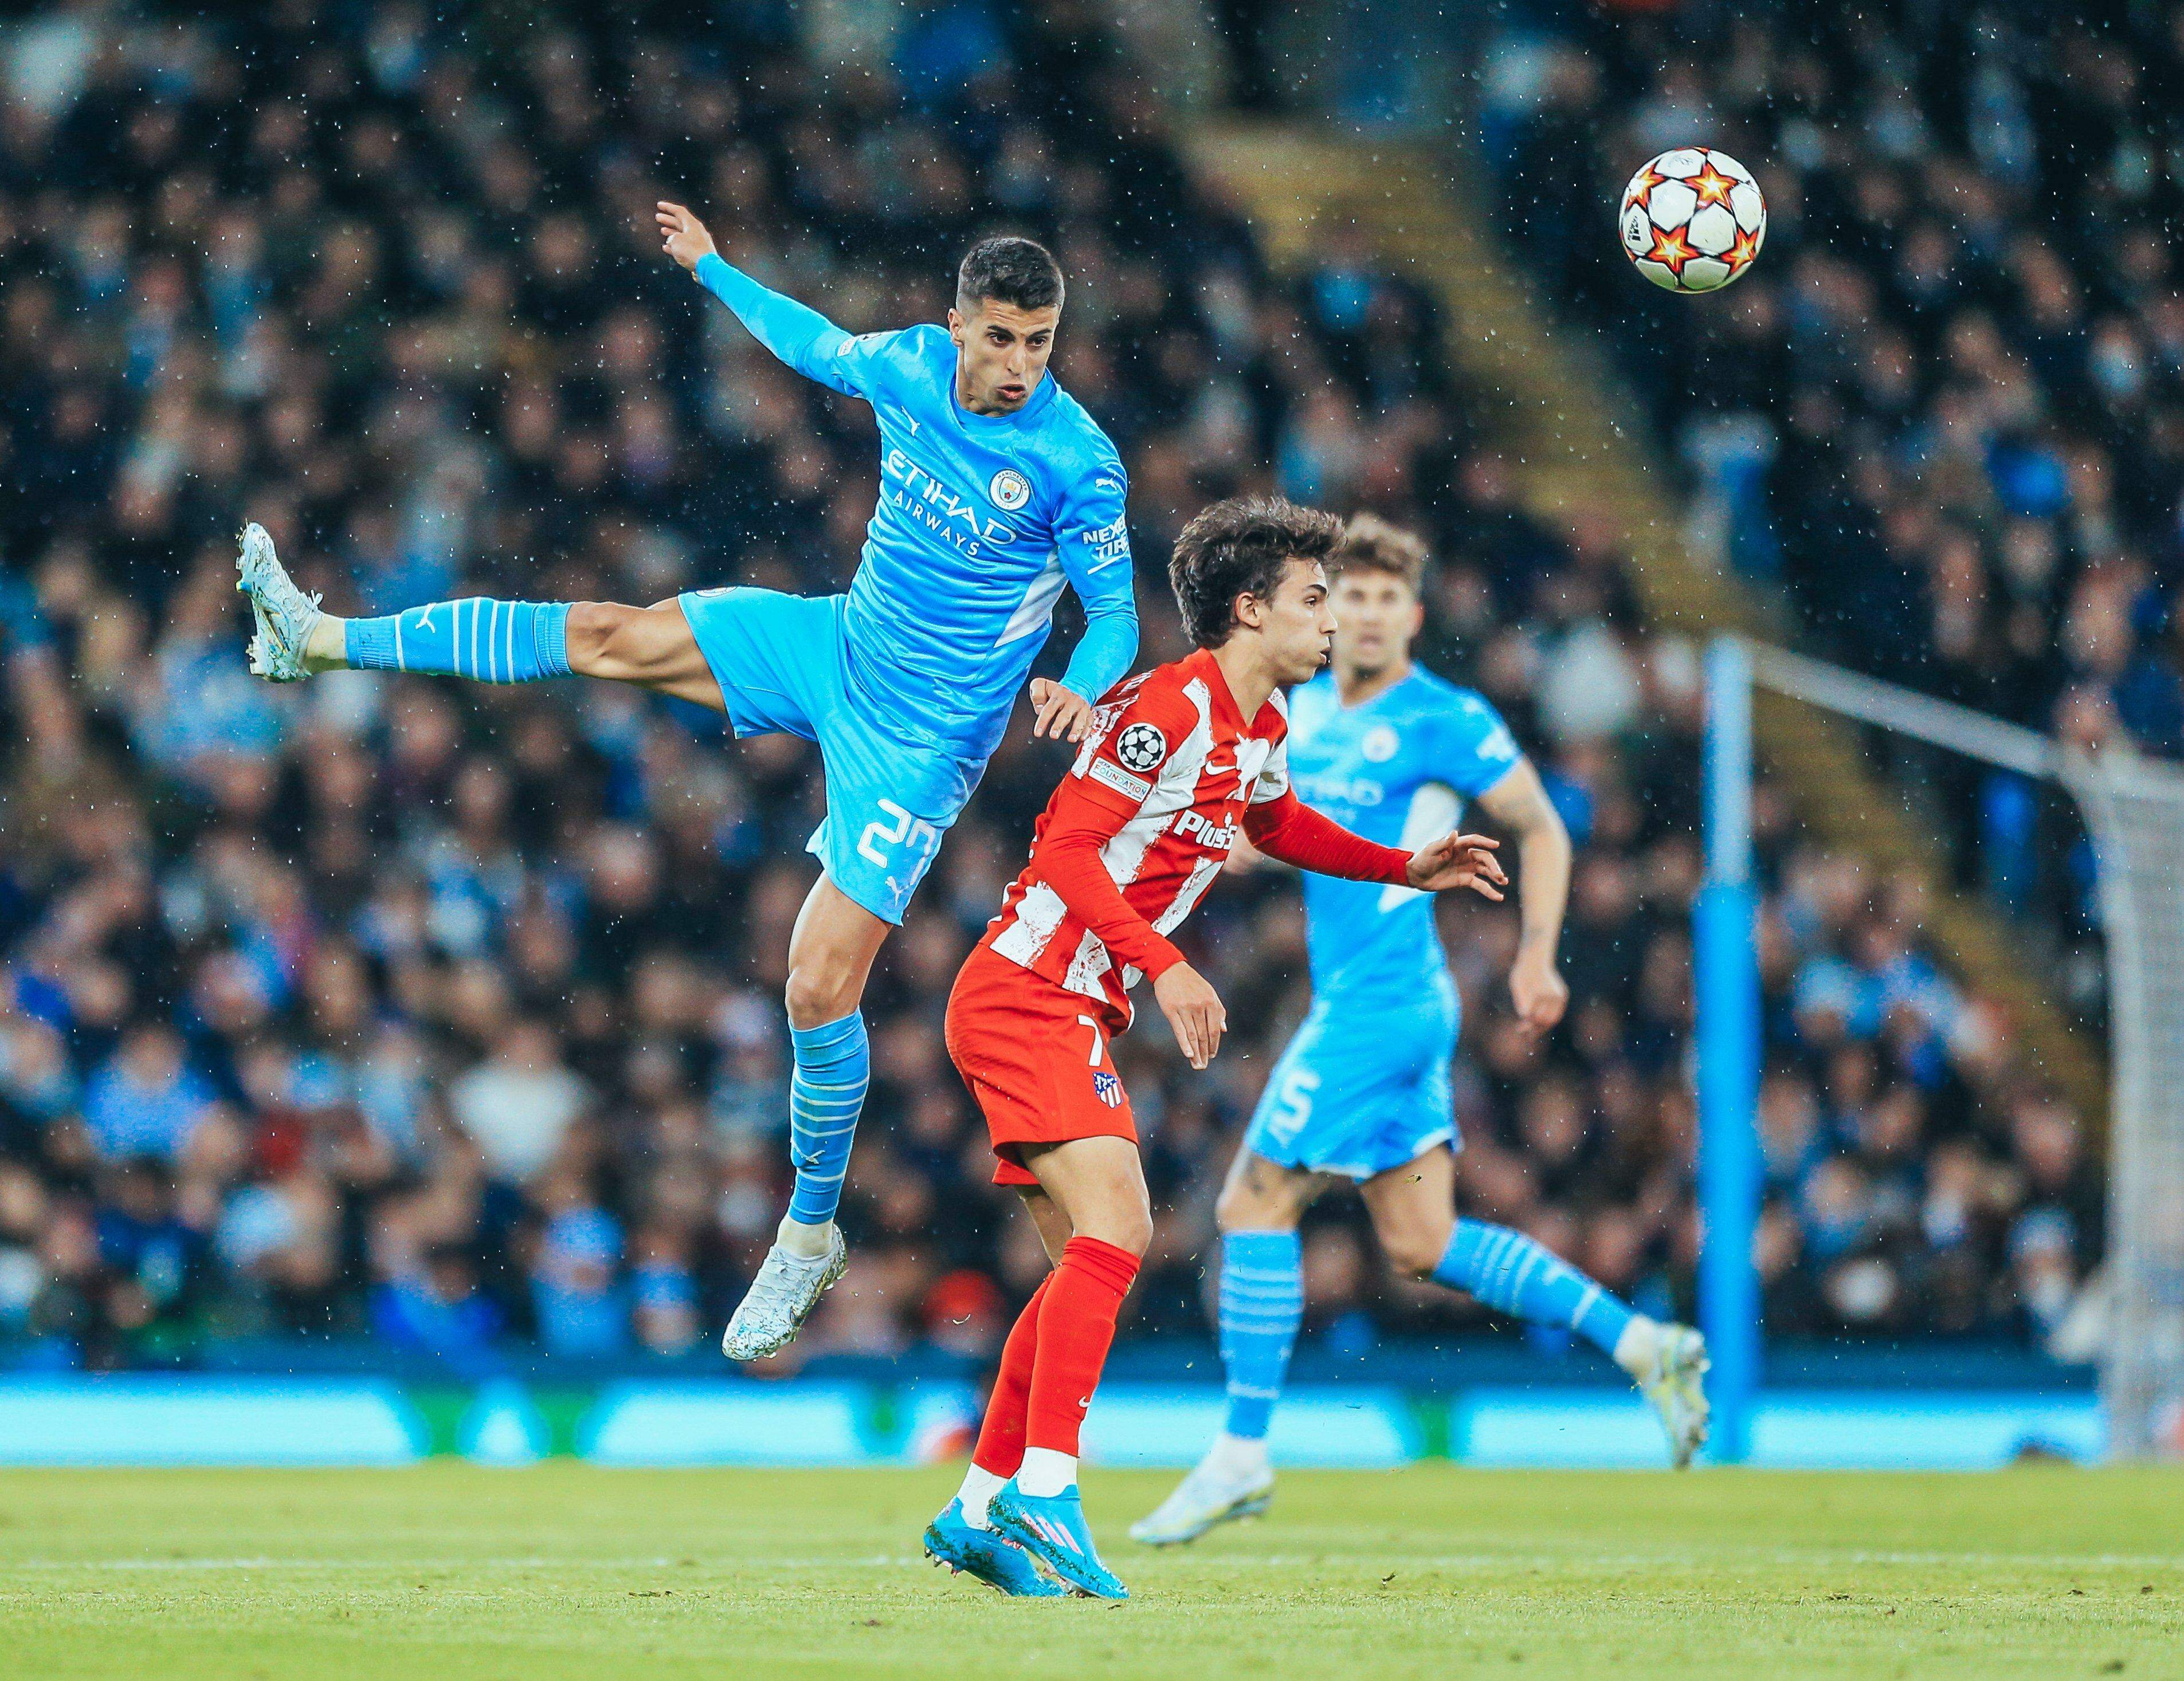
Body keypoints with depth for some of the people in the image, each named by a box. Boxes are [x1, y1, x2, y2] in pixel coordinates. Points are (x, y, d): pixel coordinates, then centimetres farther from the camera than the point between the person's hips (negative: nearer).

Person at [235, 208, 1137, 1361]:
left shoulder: (1077, 463, -24)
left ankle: (810, 1235, 12)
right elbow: (814, 343, 15)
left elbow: (1116, 615, -13)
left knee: (820, 987, -9)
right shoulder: (910, 365, -8)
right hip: (836, 645, 5)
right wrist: (712, 269, 27)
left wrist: (1083, 687, -35)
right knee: (602, 636, 0)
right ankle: (324, 641, 13)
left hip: (919, 739, -5)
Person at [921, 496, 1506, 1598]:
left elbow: (1271, 822, 34)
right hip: (1027, 998, -10)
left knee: (1097, 1256, 10)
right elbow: (1066, 851, -22)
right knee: (1113, 1229, -22)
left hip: (1076, 1014, 10)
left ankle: (978, 1515, 16)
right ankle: (1044, 1496, -27)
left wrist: (1405, 869, 25)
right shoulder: (1166, 709, -17)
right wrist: (1164, 966, -28)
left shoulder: (1262, 725, 12)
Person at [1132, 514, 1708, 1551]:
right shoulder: (1304, 710, 13)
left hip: (1384, 999, -9)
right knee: (1422, 1247, 9)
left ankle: (1242, 1454, -1)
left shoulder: (1445, 724, -9)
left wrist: (1535, 954, -8)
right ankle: (1639, 1343, 16)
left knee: (1255, 1204, -7)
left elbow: (1540, 830, -1)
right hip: (1349, 996, 9)